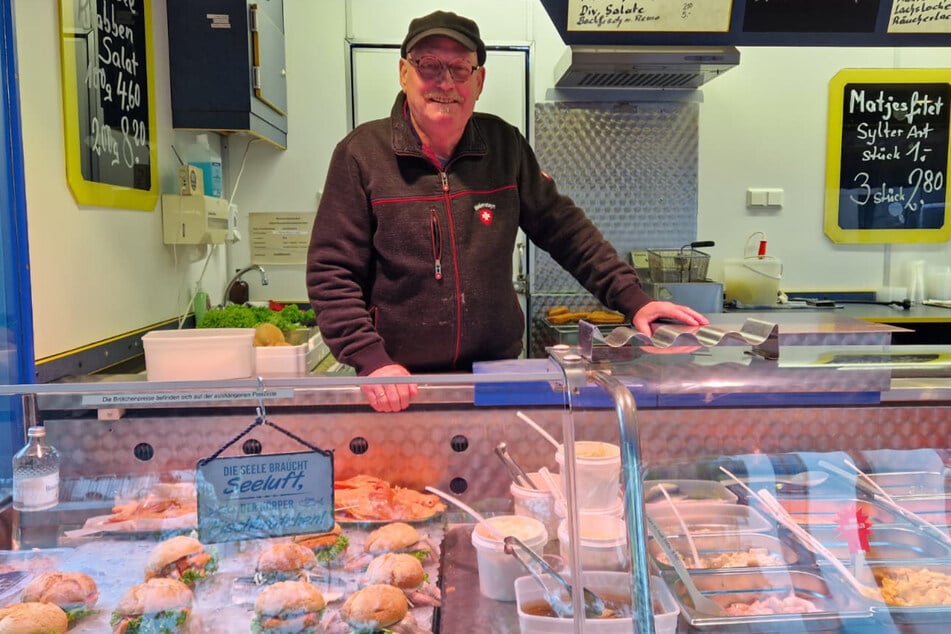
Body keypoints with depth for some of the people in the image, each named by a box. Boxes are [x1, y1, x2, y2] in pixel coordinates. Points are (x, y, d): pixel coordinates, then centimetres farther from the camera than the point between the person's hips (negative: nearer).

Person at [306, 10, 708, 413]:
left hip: (499, 374, 3)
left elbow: (563, 228, 5)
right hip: (400, 384, -2)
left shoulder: (505, 145, 0)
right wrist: (371, 361, -20)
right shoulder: (362, 152, -9)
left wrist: (633, 300, -2)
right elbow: (331, 273, -9)